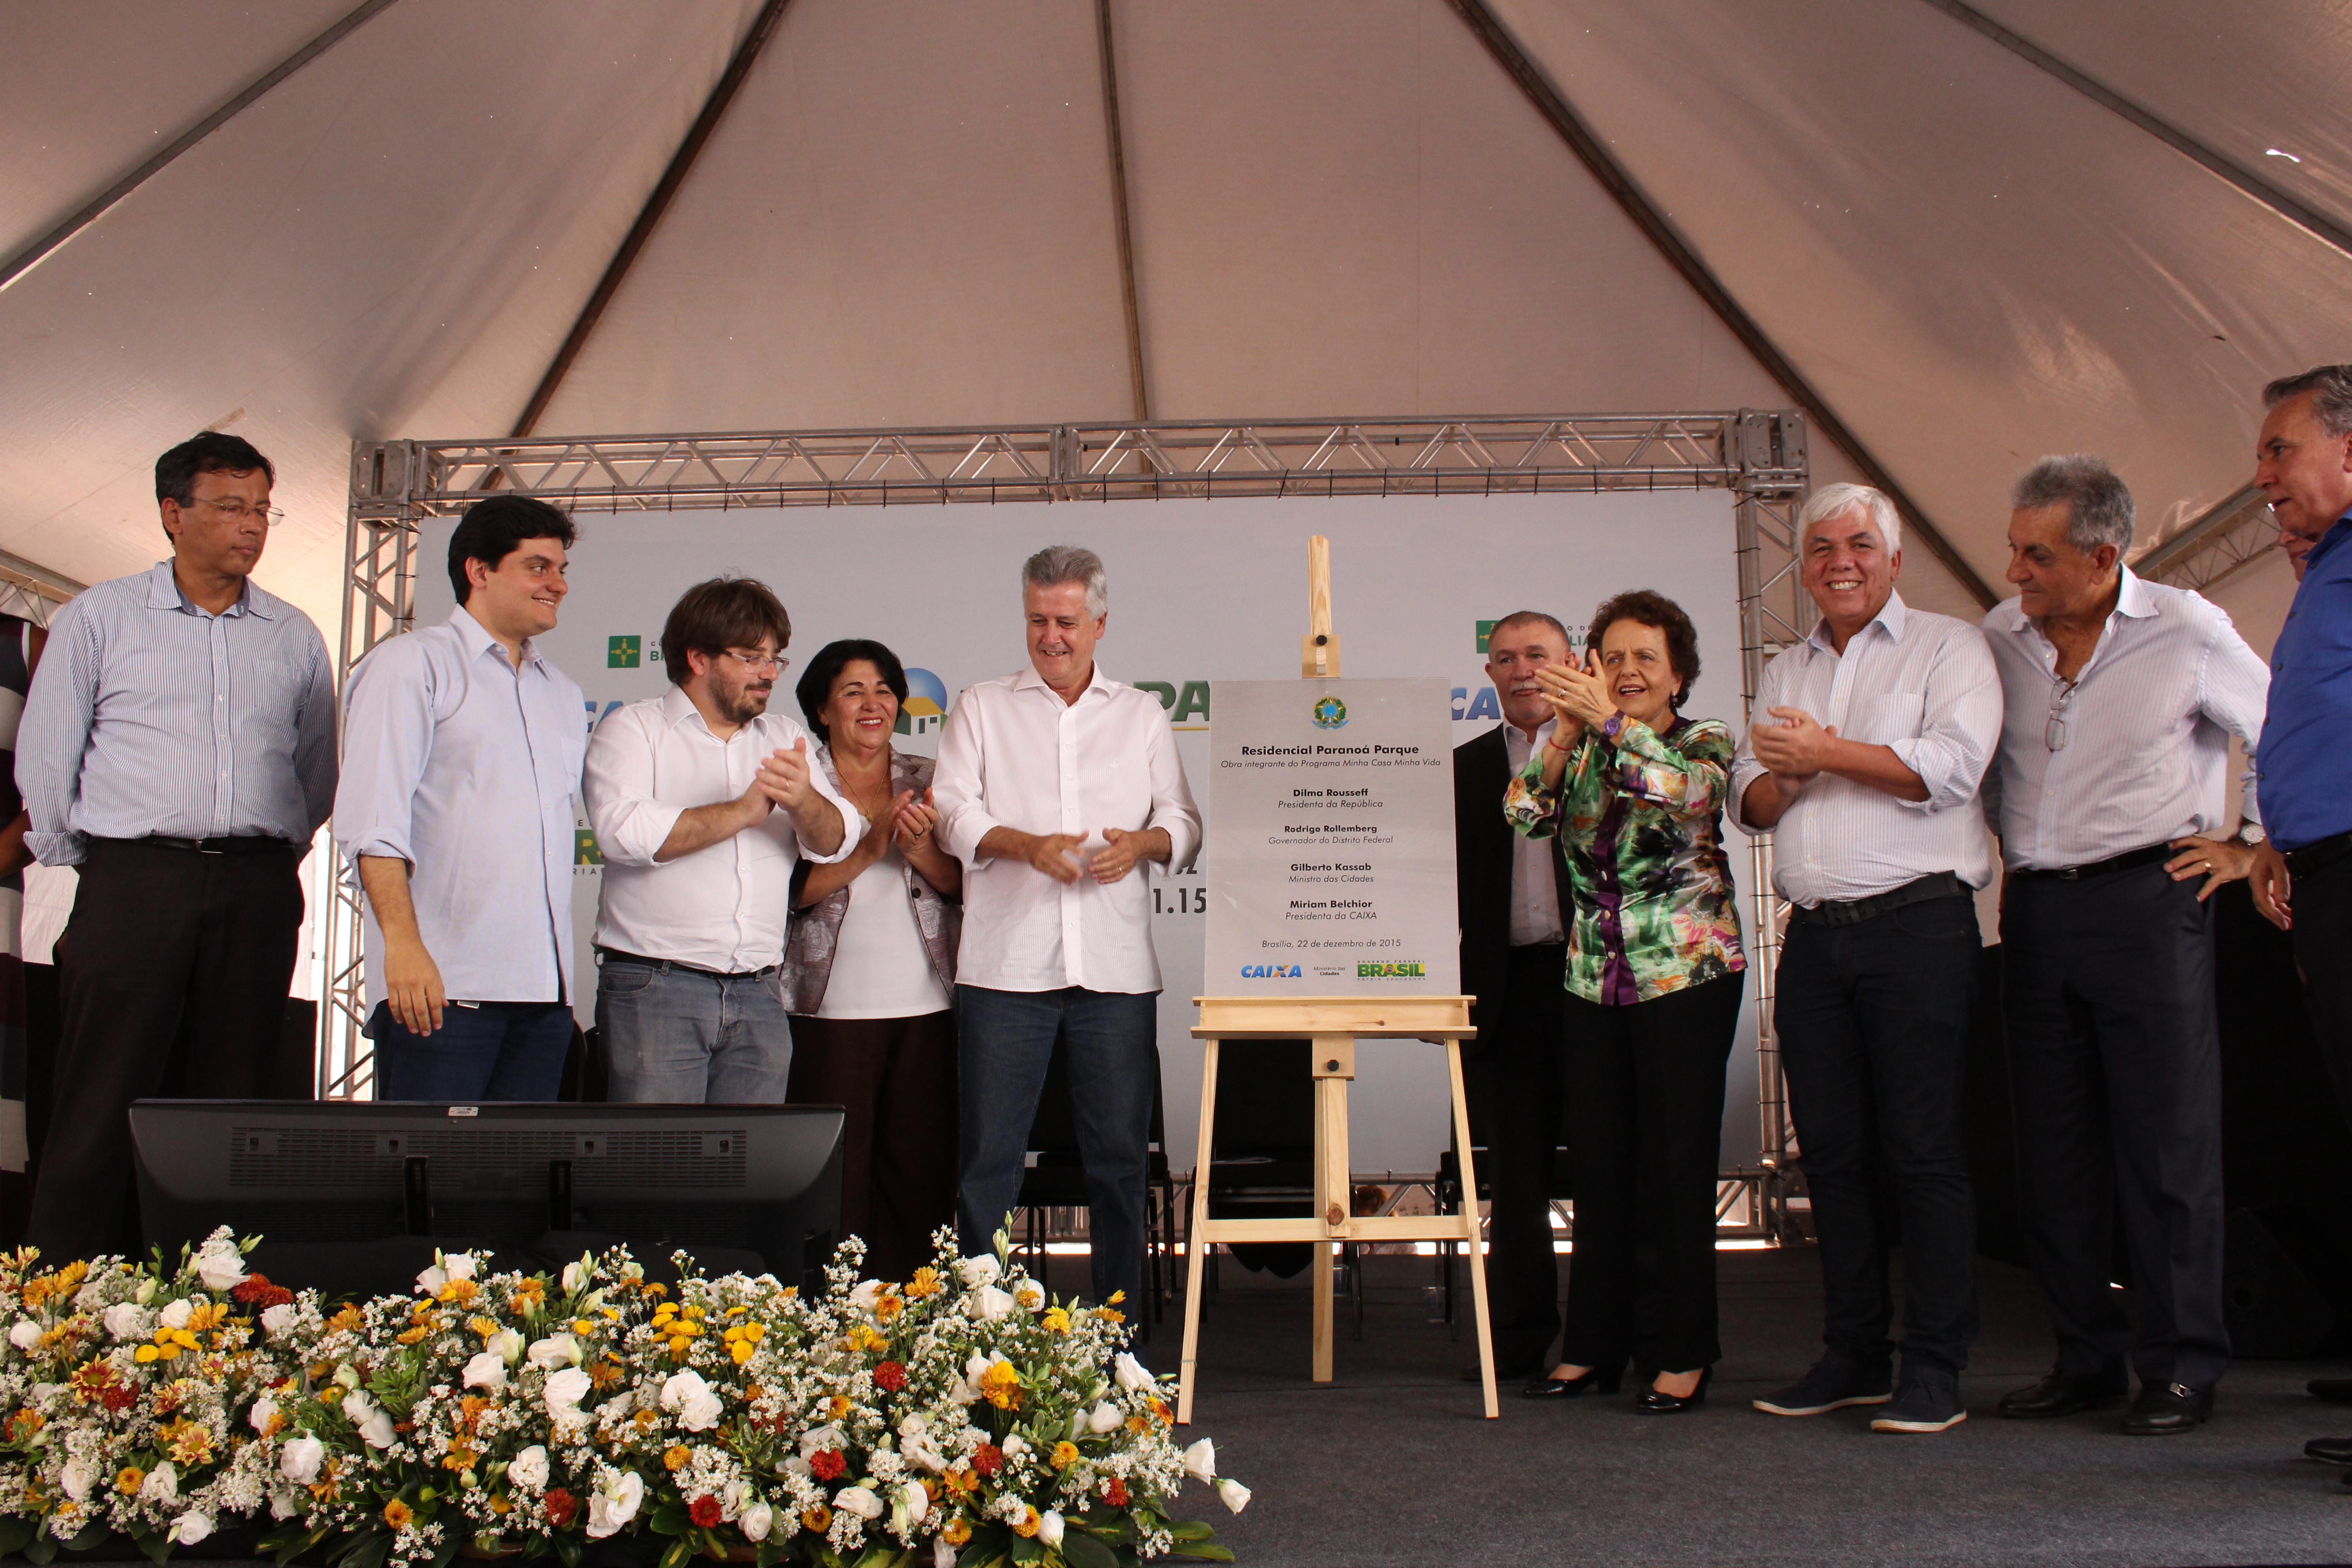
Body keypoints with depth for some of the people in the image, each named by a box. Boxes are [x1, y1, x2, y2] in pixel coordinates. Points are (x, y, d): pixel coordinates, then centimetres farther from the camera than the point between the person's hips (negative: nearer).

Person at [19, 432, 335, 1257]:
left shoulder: (295, 636, 13)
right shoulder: (99, 617, 5)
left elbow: (318, 772, 18)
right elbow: (43, 762, 6)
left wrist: (271, 864, 12)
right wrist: (84, 864, 5)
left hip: (256, 891, 3)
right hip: (133, 883, -2)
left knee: (232, 1107, 5)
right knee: (101, 1111, -3)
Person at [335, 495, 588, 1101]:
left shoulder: (563, 694, 23)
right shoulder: (413, 665, 3)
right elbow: (373, 819, -8)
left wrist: (561, 978, 16)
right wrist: (404, 943, -19)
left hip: (544, 989, 6)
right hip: (442, 985, -6)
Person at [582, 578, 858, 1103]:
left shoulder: (786, 739, 18)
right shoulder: (633, 730, 4)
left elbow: (835, 841, 7)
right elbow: (624, 832, -14)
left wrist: (803, 800, -16)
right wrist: (743, 811, -10)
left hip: (758, 997, 4)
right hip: (655, 986, -4)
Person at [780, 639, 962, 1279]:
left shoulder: (927, 781, 12)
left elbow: (961, 884, 5)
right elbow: (789, 890, -7)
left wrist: (922, 852, -14)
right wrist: (868, 850, -17)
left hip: (927, 1008, 3)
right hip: (831, 1009, -3)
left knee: (922, 1167, 4)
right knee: (835, 1173, -2)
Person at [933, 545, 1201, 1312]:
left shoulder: (1142, 714, 17)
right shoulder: (982, 708, 12)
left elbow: (1184, 822, 13)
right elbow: (955, 810, 2)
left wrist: (1144, 843, -10)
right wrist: (1028, 845, -16)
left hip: (1115, 968, 2)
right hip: (1005, 965, -1)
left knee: (1119, 1153, 5)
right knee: (987, 1154, 0)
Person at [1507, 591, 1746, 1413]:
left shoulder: (1706, 741, 1)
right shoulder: (1580, 748, 11)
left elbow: (1687, 789, -22)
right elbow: (1524, 816, -5)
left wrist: (1609, 720, -31)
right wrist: (1564, 734, -19)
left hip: (1687, 972, -4)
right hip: (1595, 976, 4)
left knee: (1678, 1159, -1)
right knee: (1598, 1161, 8)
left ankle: (1685, 1353, 9)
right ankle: (1592, 1345, 18)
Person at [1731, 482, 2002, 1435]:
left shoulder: (1947, 648, 4)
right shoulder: (1785, 673, 22)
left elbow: (1953, 765, -11)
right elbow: (1750, 803, 17)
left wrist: (1826, 753, -10)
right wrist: (1782, 776, -5)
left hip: (1917, 923, -5)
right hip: (1815, 935, 6)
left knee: (1922, 1149, -6)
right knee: (1833, 1151, 7)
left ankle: (1935, 1368, 0)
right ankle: (1854, 1355, 16)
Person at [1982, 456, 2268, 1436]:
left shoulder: (2186, 631, -4)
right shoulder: (1999, 638, 6)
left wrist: (2251, 848, 4)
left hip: (2148, 901, -4)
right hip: (2035, 909, 4)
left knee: (2167, 1145, -2)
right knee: (2053, 1151, 7)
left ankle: (2182, 1369, 8)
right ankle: (2087, 1358, 18)